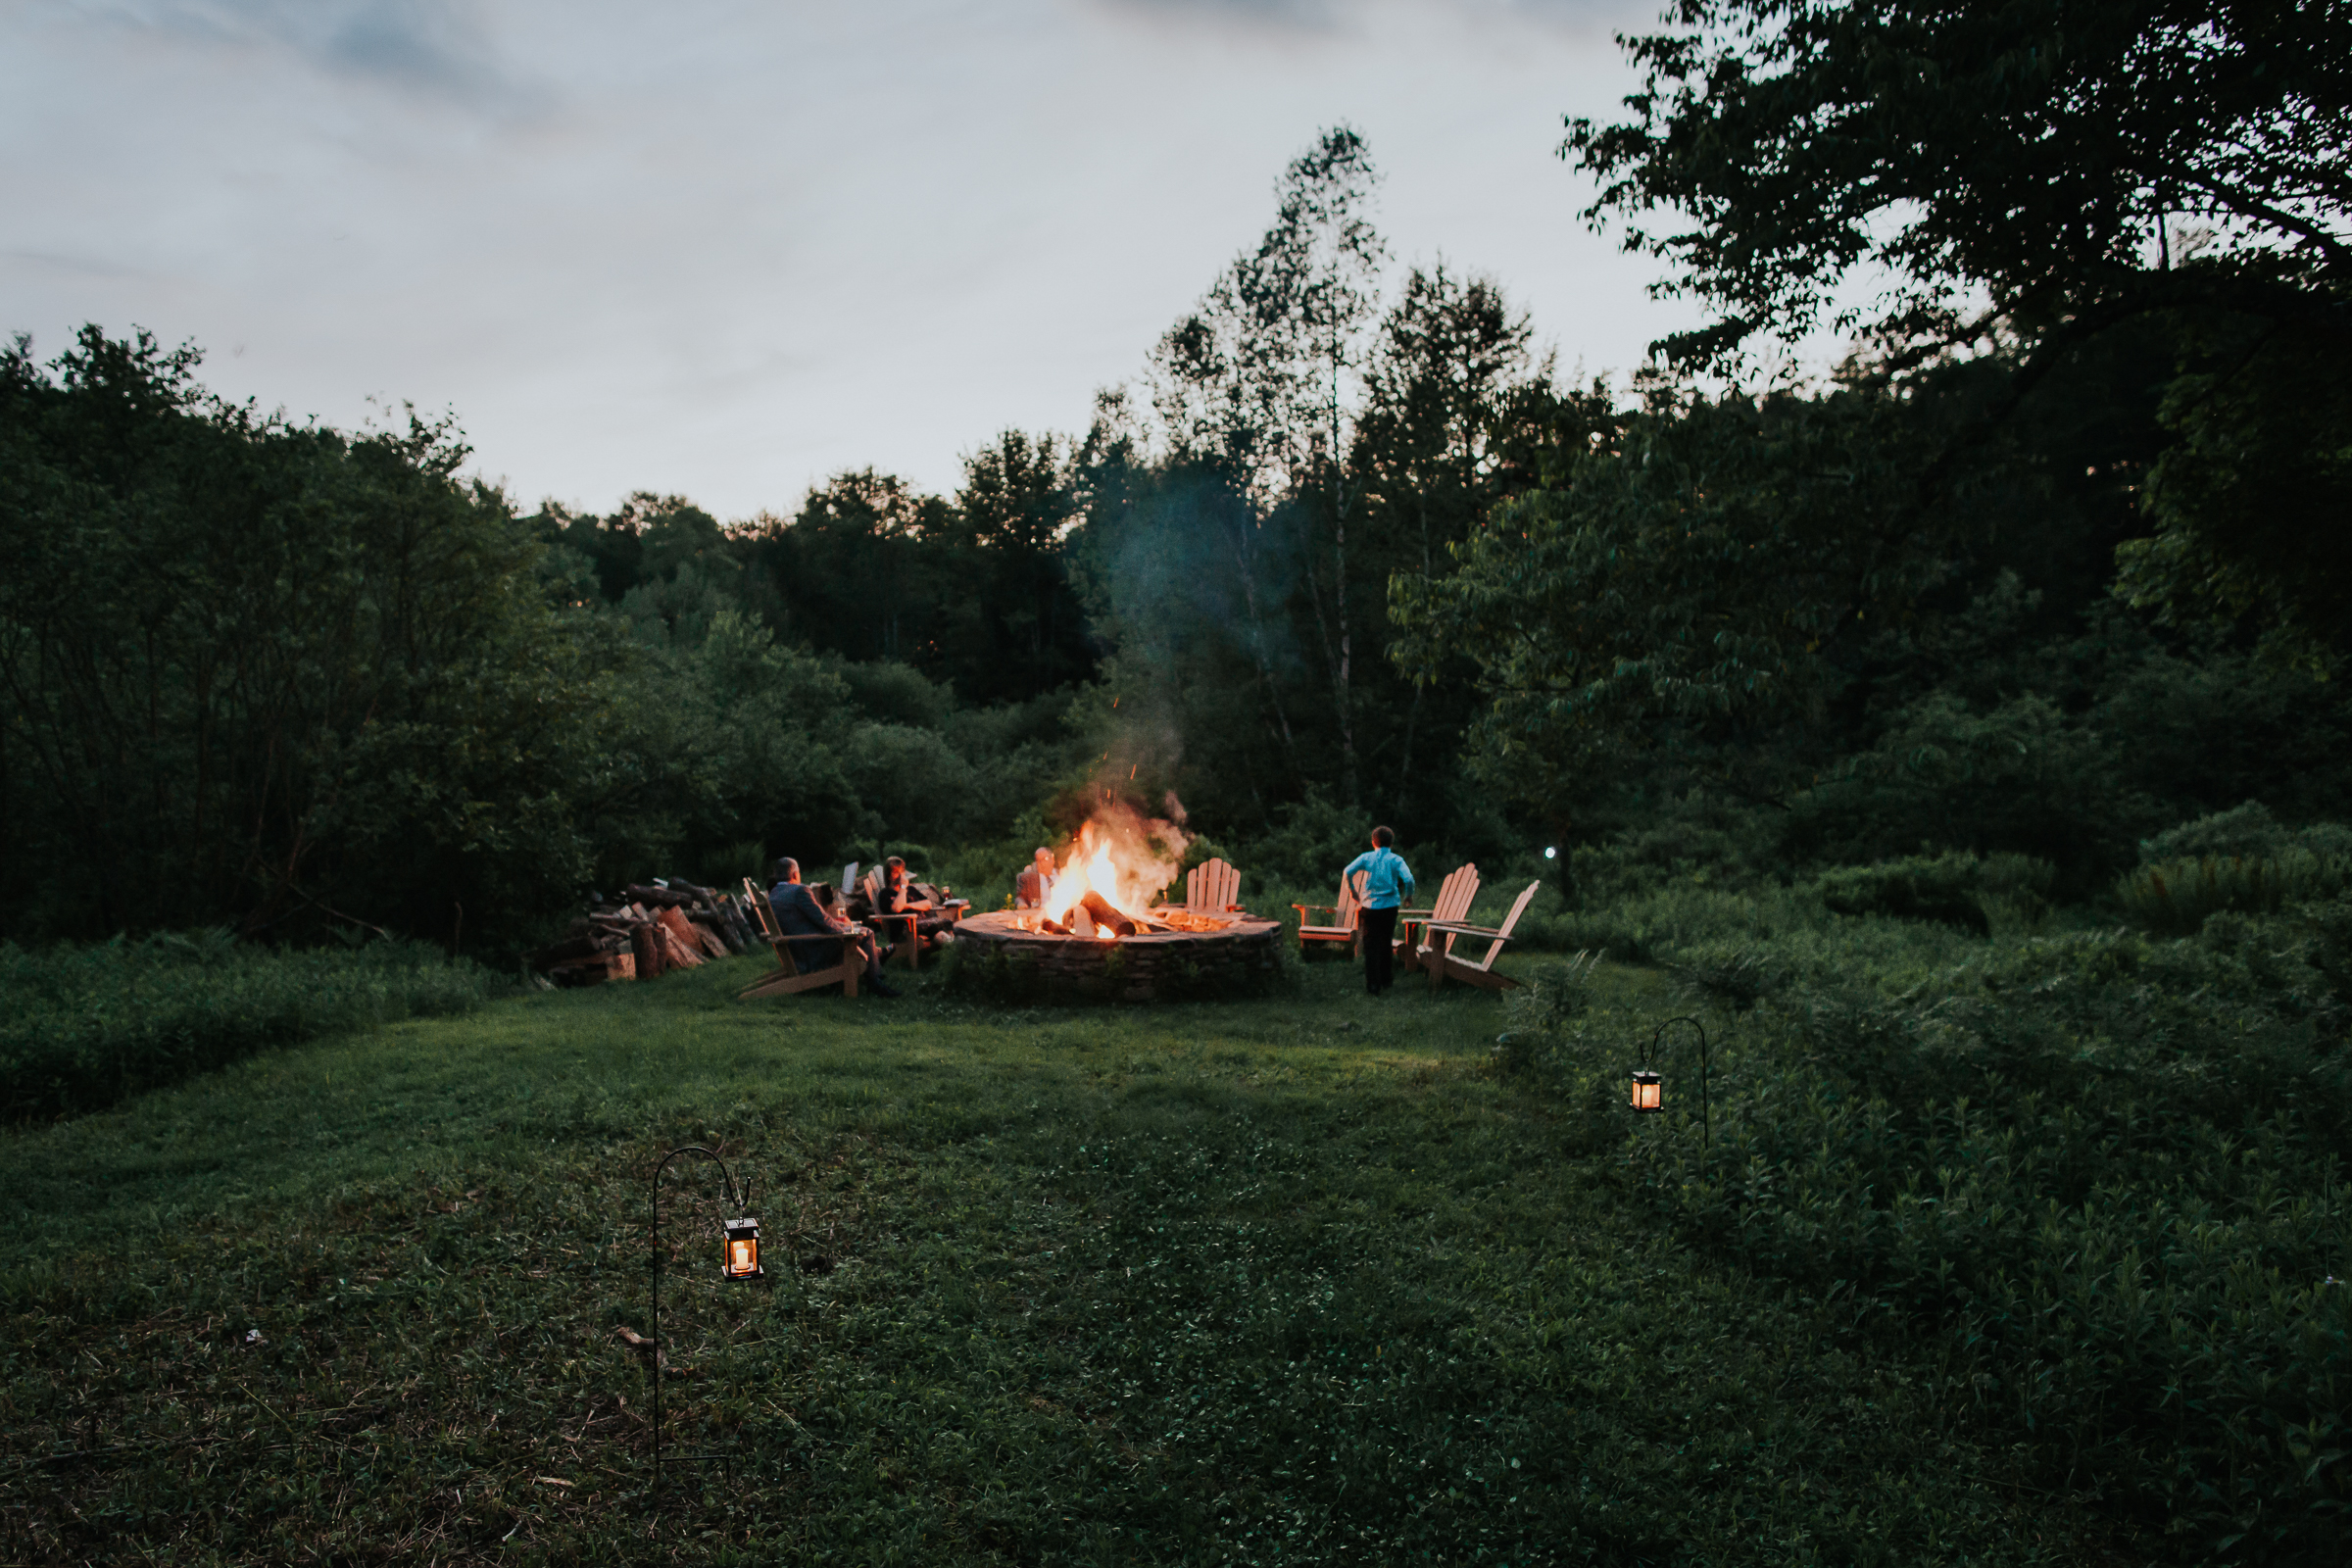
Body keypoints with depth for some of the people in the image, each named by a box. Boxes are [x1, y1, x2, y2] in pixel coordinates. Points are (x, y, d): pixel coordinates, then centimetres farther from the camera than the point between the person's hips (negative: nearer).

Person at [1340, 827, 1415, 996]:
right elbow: (1408, 879, -16)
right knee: (1387, 944, 17)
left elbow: (1347, 872, -8)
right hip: (1390, 906, 1)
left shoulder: (1367, 857, 0)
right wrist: (1408, 896, 2)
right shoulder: (1396, 860, -2)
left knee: (1371, 946, 4)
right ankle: (1386, 979, 28)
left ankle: (1373, 984, -1)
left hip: (1370, 905, -1)